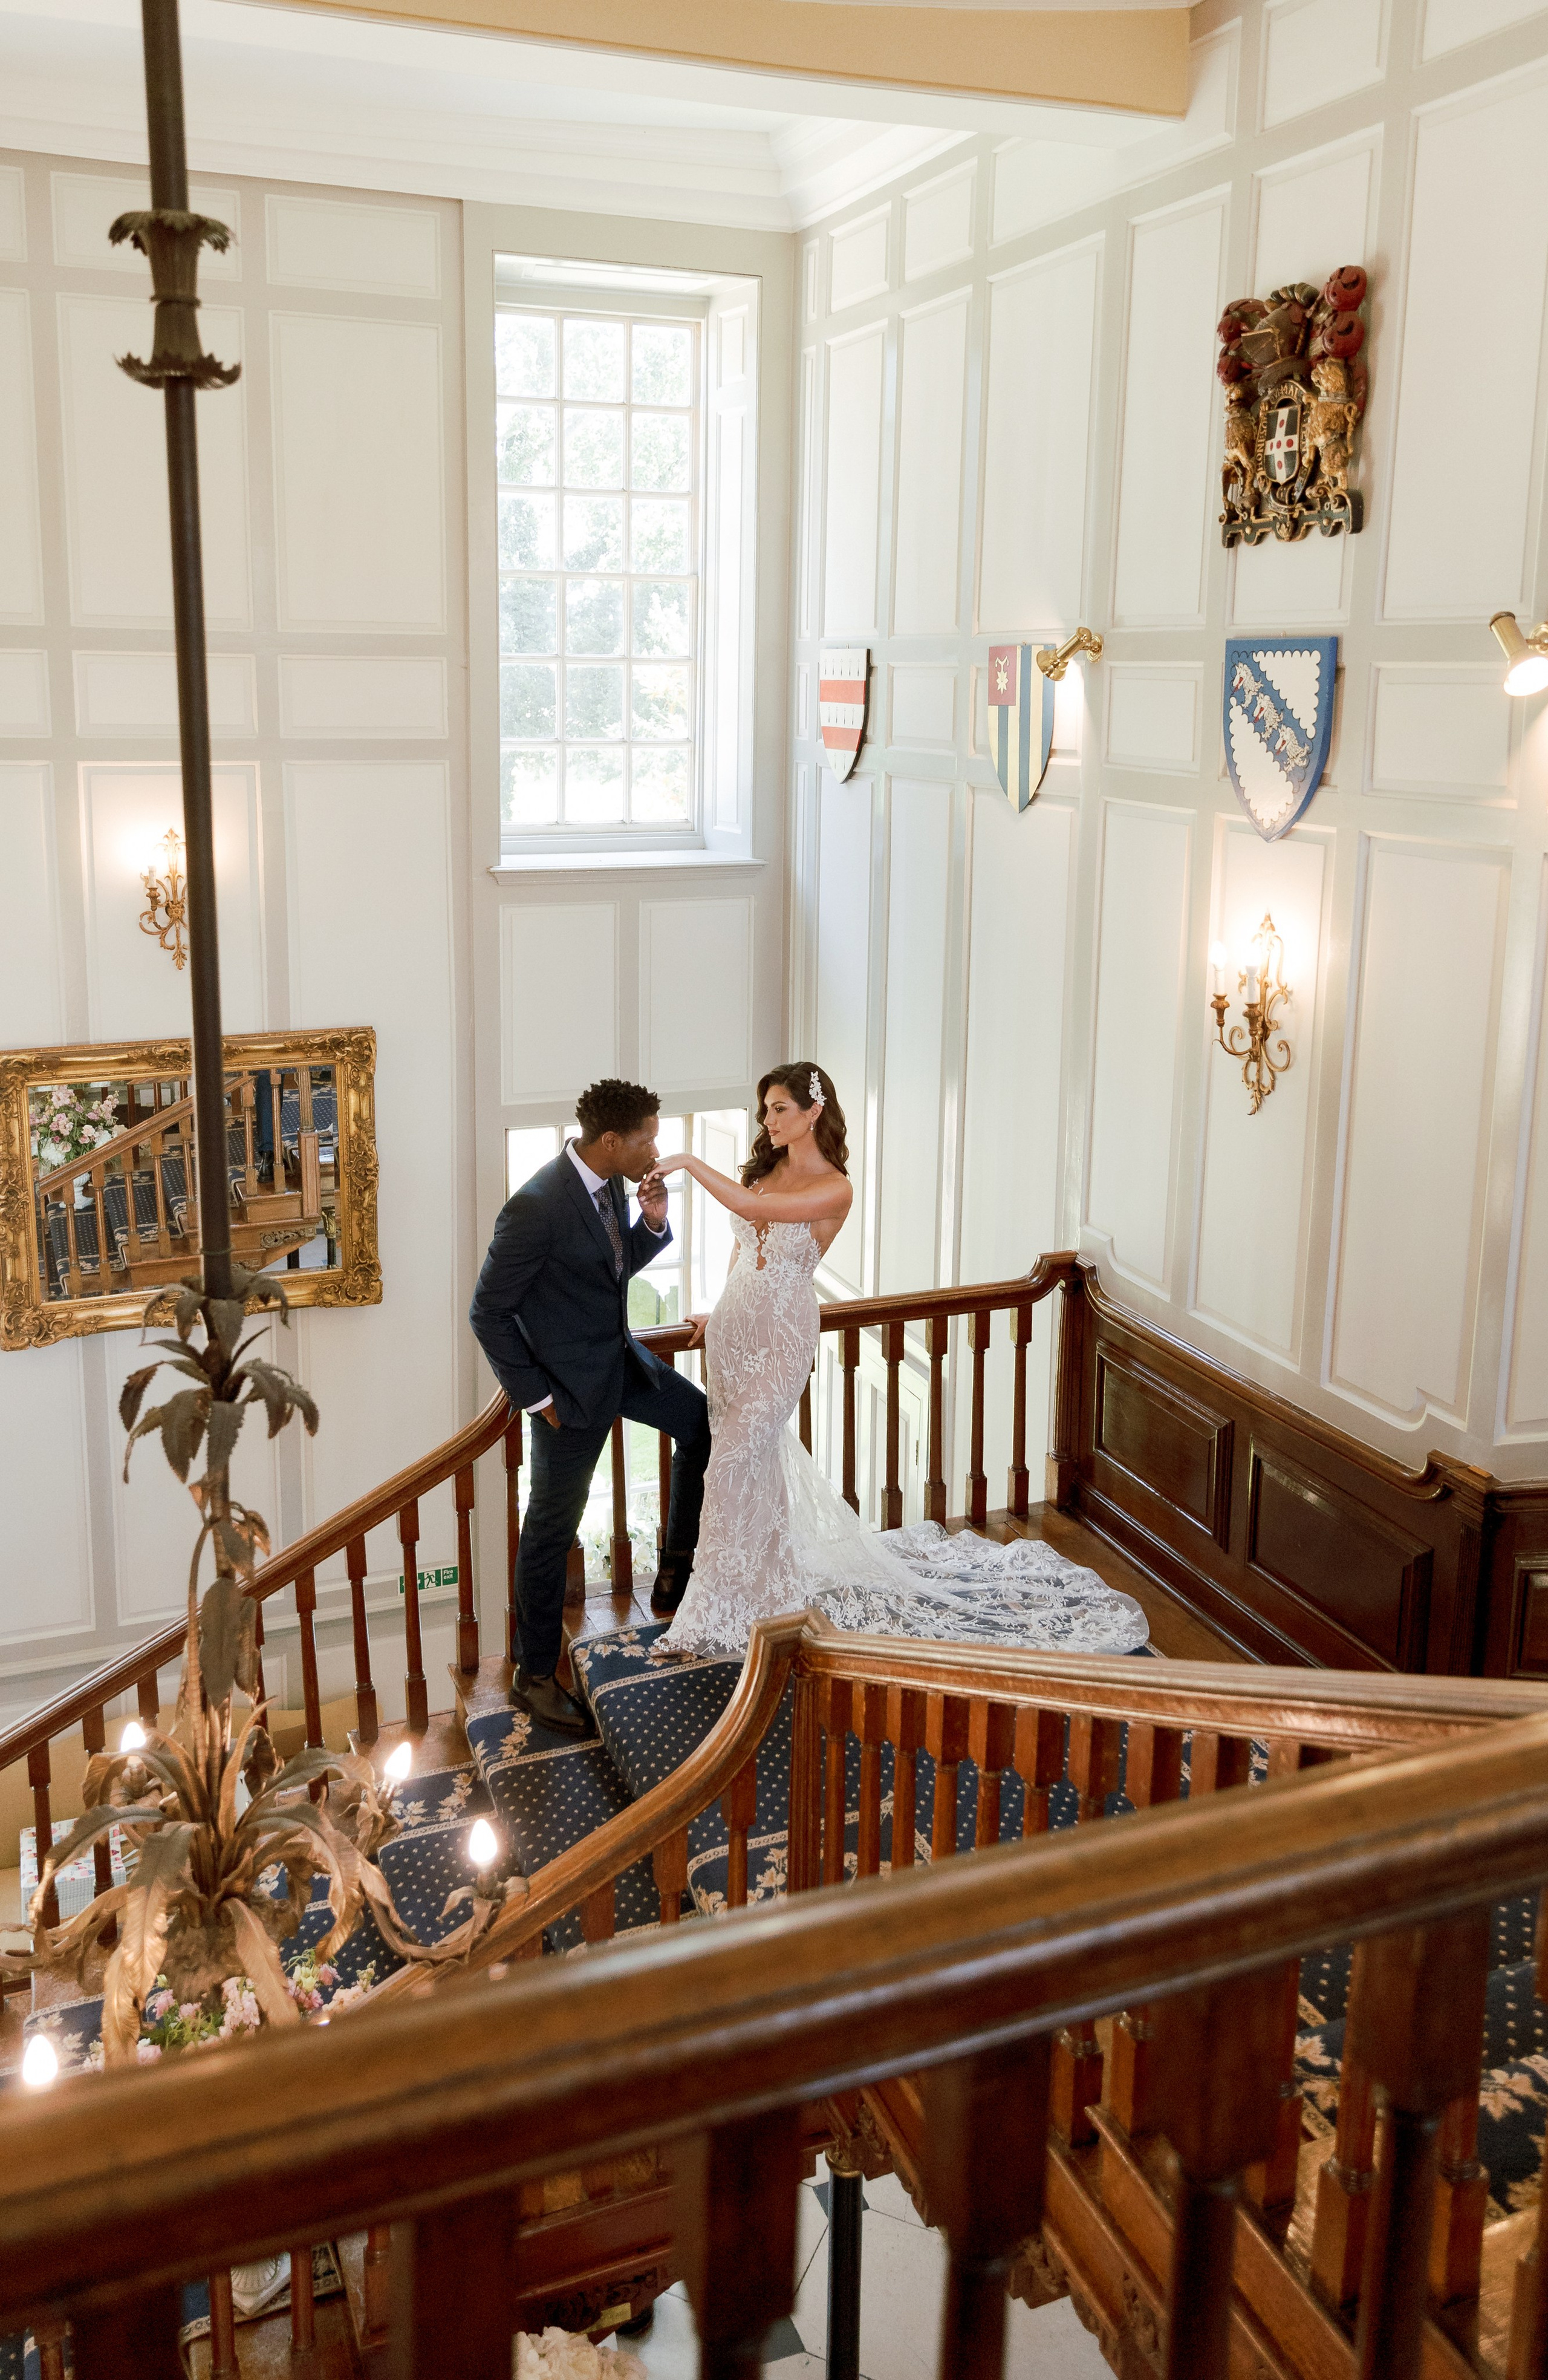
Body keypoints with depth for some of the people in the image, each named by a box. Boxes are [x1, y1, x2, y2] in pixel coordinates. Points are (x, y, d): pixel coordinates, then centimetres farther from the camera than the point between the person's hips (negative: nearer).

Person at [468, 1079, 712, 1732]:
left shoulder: (607, 1182, -3)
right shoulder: (537, 1208, -28)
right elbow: (488, 1313, -21)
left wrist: (652, 1220, -7)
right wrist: (536, 1397, -17)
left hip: (620, 1357, 8)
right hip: (571, 1384, -8)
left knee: (704, 1423, 17)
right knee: (552, 1530, 5)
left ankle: (676, 1570, 30)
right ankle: (536, 1675, 21)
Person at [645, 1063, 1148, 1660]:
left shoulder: (834, 1188, -16)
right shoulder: (766, 1169, 7)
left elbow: (752, 1209, -29)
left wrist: (691, 1163, -26)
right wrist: (722, 1314, 12)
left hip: (780, 1335, -7)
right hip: (736, 1326, 7)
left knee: (735, 1460, -7)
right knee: (758, 1459, 16)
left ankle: (718, 1610, 4)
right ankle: (779, 1572, 36)